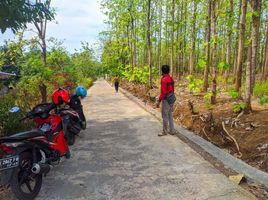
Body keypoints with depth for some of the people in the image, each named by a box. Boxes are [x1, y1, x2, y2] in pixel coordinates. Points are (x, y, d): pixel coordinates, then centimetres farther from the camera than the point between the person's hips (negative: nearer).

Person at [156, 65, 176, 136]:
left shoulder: (164, 79, -19)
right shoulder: (171, 78, 9)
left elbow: (163, 92, -23)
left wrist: (159, 101, -18)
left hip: (166, 100, -9)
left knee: (165, 116, 2)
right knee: (169, 115, 16)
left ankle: (164, 131, 13)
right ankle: (172, 130, 22)